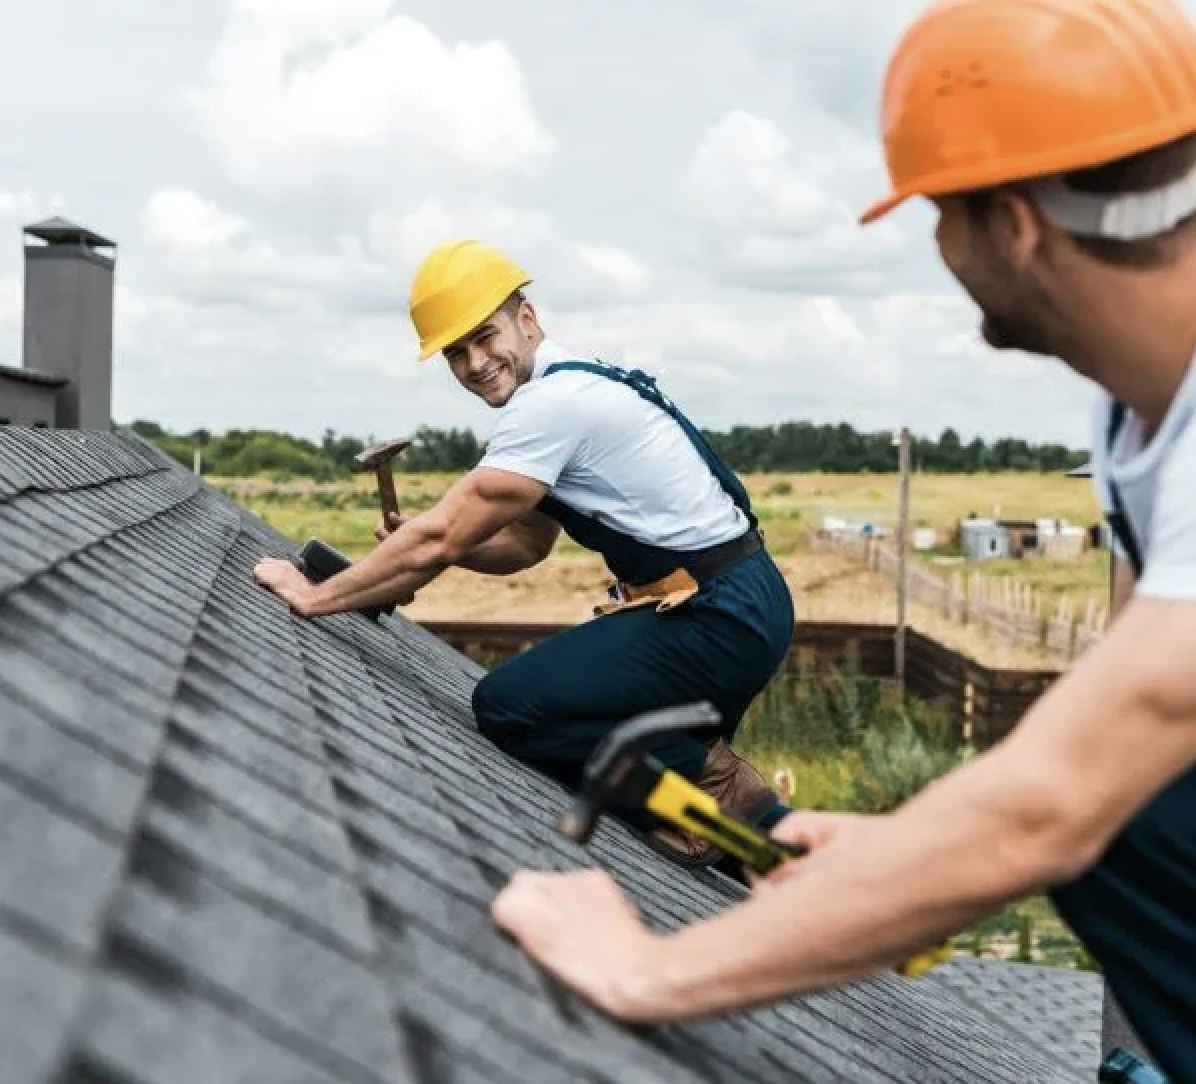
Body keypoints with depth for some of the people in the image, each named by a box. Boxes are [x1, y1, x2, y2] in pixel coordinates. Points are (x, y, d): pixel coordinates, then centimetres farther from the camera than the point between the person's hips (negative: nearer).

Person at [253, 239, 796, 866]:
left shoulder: (553, 402, -18)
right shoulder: (565, 391, 13)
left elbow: (439, 539, -18)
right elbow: (526, 543, 19)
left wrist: (313, 597, -7)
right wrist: (422, 545, 2)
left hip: (722, 618, -10)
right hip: (728, 603, 10)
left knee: (508, 705, -15)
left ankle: (709, 780, -6)